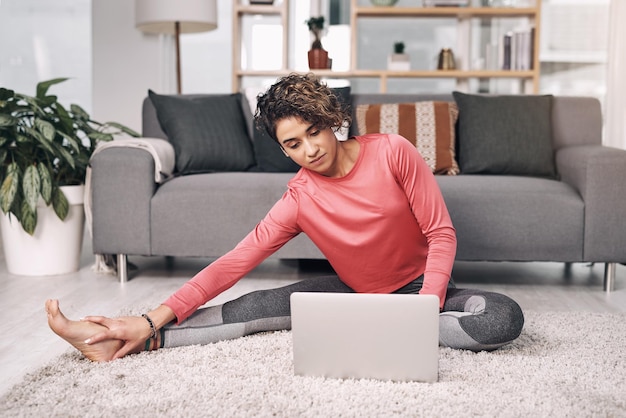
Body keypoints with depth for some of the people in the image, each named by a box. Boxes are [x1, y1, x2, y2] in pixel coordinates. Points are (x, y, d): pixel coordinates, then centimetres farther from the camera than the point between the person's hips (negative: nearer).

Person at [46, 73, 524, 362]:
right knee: (260, 306, -17)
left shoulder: (392, 152, -18)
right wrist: (154, 320, -26)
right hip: (354, 292, 1)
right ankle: (132, 342, -18)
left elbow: (441, 233, -14)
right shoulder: (299, 201, -13)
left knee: (505, 317, -29)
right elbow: (235, 261, -18)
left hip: (419, 288, -1)